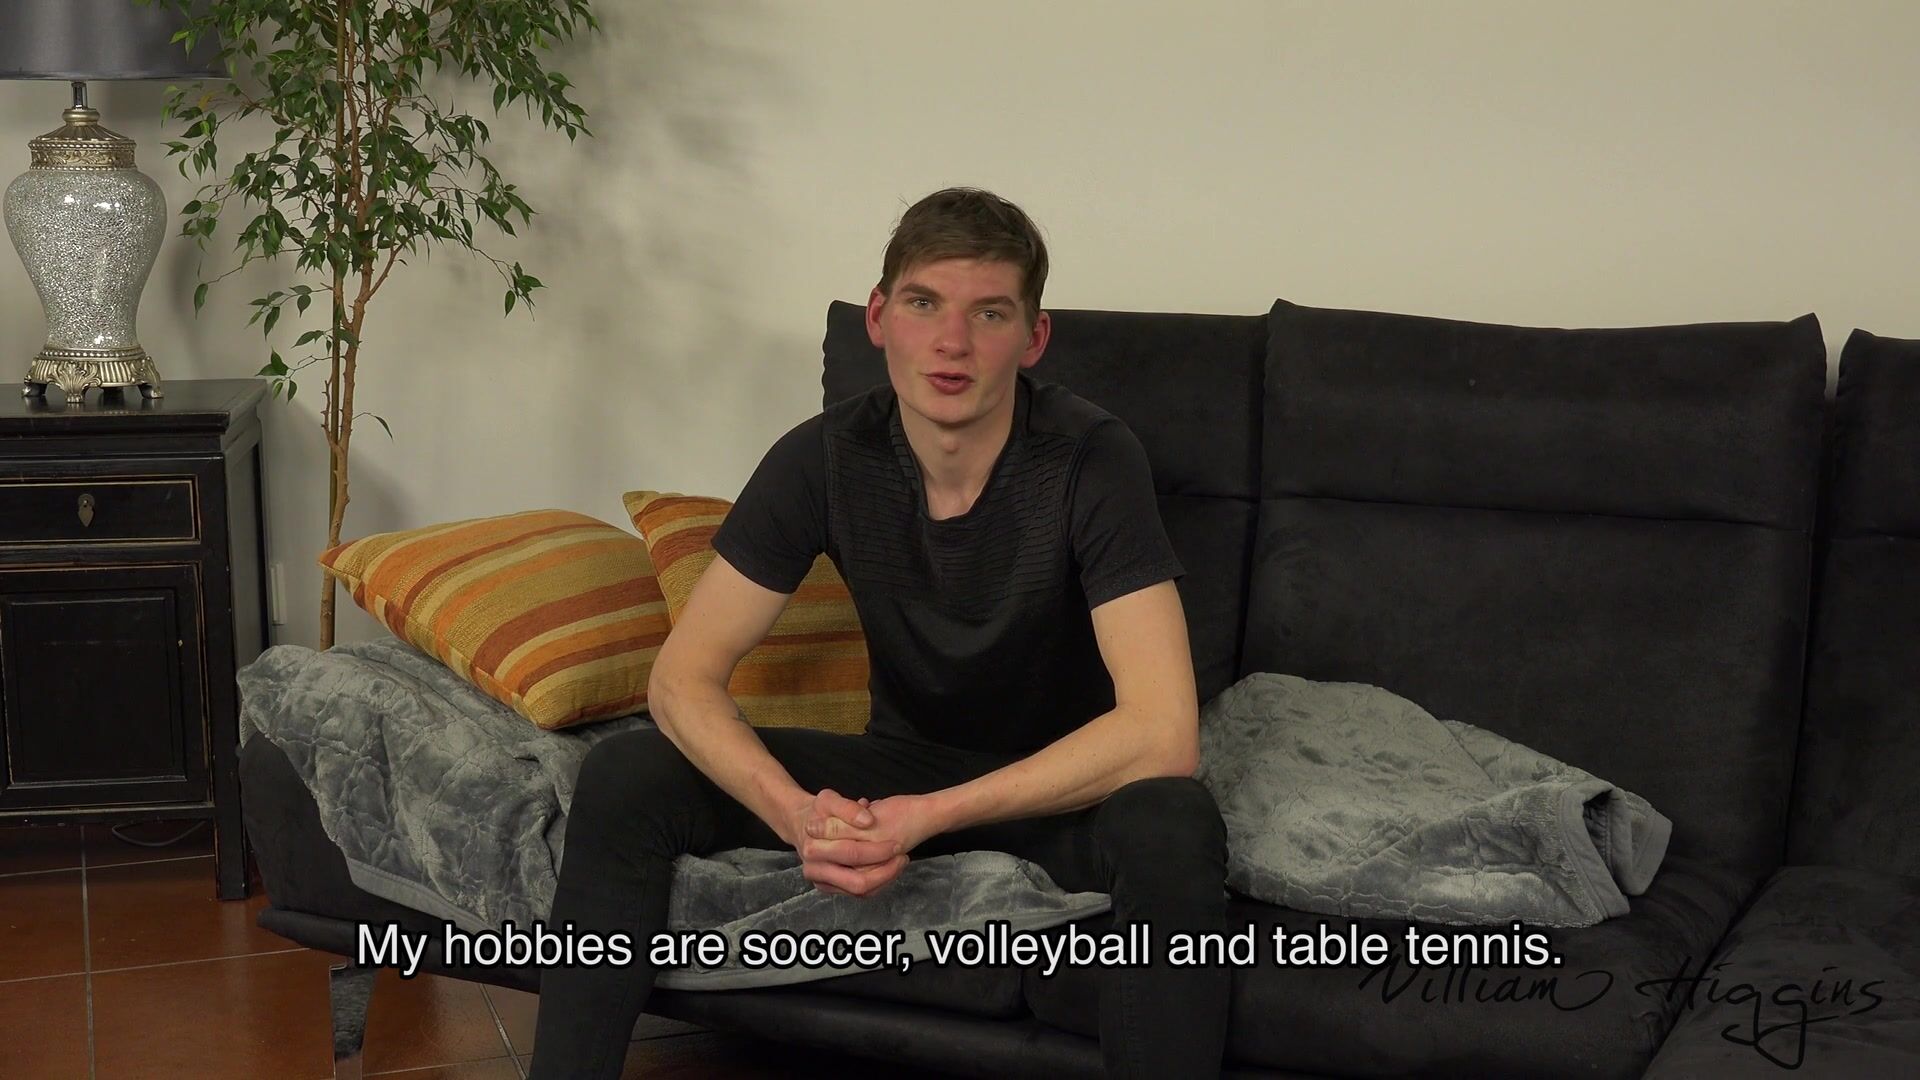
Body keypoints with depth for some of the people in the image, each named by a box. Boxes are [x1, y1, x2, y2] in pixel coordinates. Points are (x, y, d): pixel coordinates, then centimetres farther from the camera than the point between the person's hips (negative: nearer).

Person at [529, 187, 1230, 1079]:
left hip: (1064, 782, -3)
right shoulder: (825, 458, -13)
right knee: (622, 780, -15)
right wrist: (796, 812, -33)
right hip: (901, 760, 3)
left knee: (1173, 828, -38)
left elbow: (1161, 733, -31)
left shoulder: (1091, 461, -23)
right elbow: (682, 680, -14)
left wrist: (933, 816, -35)